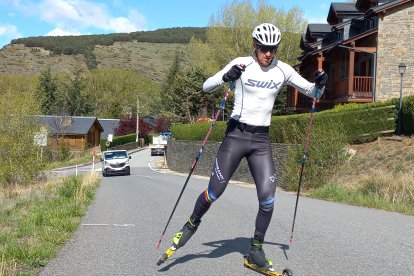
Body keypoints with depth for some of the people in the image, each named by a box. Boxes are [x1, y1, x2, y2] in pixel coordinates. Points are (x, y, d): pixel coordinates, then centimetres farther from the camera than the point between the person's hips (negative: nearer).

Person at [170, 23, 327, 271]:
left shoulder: (283, 70, 3)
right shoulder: (242, 64, -6)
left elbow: (312, 92, 11)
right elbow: (206, 87, -7)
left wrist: (320, 84, -12)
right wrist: (226, 77, -26)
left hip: (262, 140, 3)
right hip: (236, 135, -2)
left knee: (268, 197, -6)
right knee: (214, 192, 0)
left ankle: (256, 250, 12)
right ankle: (192, 224, 30)